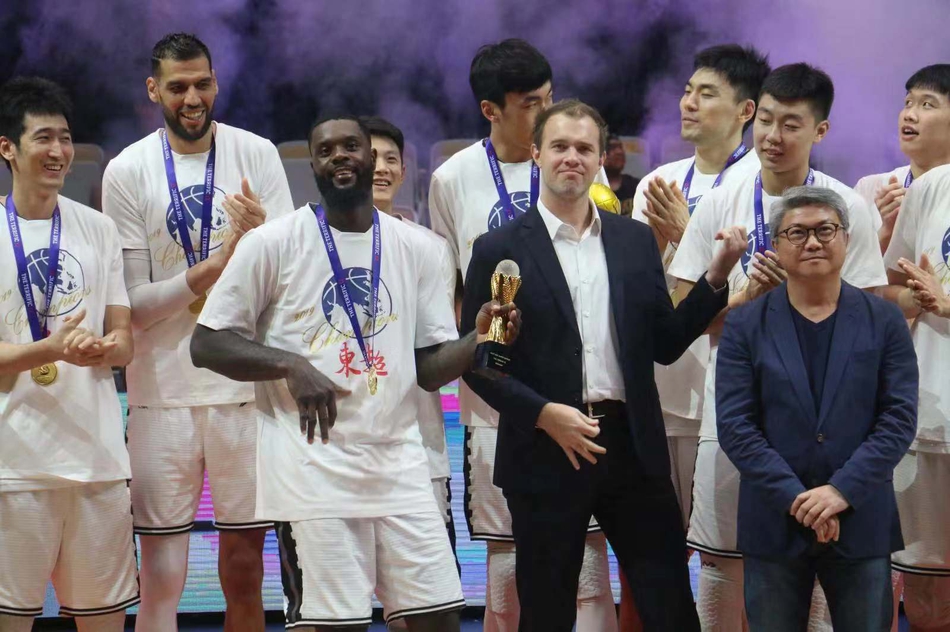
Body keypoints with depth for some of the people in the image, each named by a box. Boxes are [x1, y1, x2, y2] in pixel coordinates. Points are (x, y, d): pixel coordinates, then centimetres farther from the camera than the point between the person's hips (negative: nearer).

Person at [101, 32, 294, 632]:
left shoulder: (256, 154, 2)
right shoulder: (127, 171, -3)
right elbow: (131, 305, -5)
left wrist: (261, 237, -21)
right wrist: (209, 269, -20)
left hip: (246, 384, 2)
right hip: (163, 392, -1)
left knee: (245, 567, 9)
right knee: (162, 580, -1)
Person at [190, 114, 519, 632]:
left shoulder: (416, 248, 10)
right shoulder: (273, 243, -2)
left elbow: (429, 368, 10)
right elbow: (206, 344, -2)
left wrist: (480, 340, -11)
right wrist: (290, 364, -18)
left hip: (399, 466, 4)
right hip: (312, 467, -4)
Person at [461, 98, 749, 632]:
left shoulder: (637, 241, 10)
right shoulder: (501, 250, -1)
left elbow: (665, 344, 9)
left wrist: (716, 277, -2)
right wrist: (543, 414, -14)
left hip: (633, 446, 3)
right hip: (546, 452, -2)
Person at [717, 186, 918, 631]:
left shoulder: (884, 321, 5)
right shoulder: (746, 325, 3)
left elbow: (900, 418, -2)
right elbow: (734, 425, -4)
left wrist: (843, 490, -14)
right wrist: (796, 498, -14)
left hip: (862, 521, 0)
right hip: (774, 522, 0)